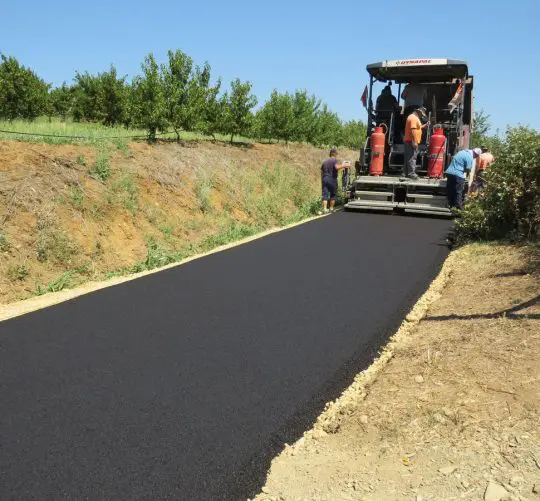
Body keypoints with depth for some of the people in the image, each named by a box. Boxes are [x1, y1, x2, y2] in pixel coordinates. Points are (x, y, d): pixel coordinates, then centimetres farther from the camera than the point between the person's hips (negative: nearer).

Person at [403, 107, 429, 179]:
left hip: (409, 141, 11)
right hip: (411, 142, -11)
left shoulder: (413, 117, 19)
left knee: (408, 157, 11)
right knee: (412, 157, -11)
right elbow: (413, 130, -23)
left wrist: (424, 126, 23)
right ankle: (411, 173, -12)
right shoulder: (414, 118, -14)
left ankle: (406, 173, 15)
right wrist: (414, 142, -26)